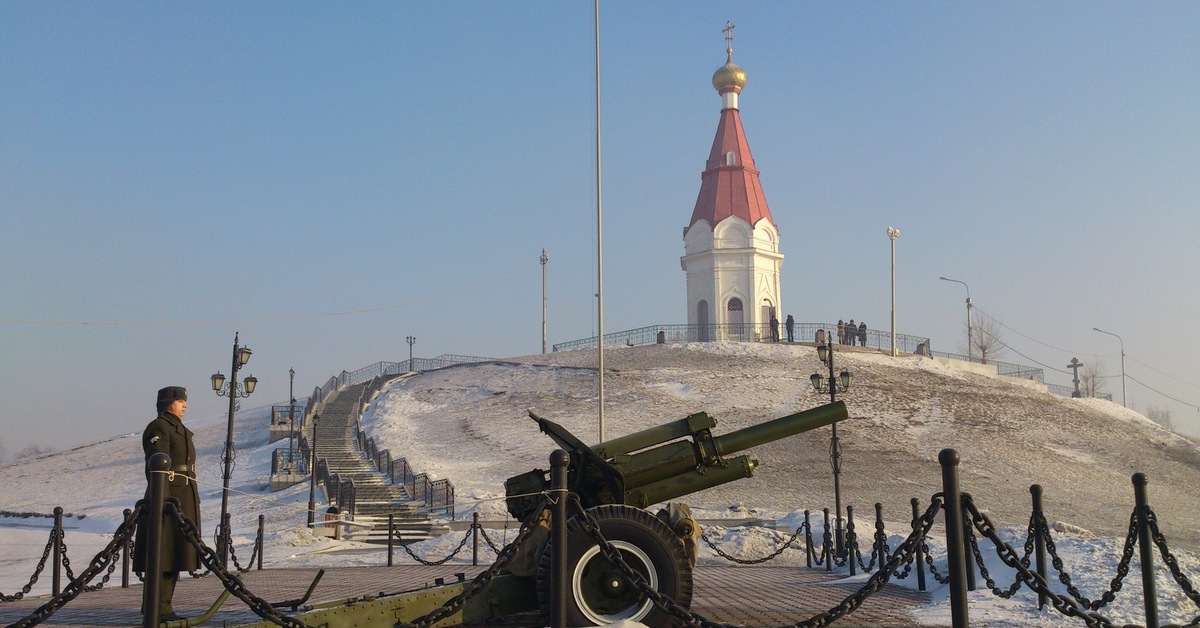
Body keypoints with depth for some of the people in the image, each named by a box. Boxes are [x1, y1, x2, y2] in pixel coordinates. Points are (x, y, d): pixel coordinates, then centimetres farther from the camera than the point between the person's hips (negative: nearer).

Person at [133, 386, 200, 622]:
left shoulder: (179, 429, 22)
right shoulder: (159, 428, -8)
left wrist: (191, 500, 25)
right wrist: (164, 498, -24)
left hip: (184, 497, 10)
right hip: (168, 494, -10)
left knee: (174, 556, 10)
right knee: (163, 553, -9)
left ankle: (163, 606, 15)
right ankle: (156, 607, -6)